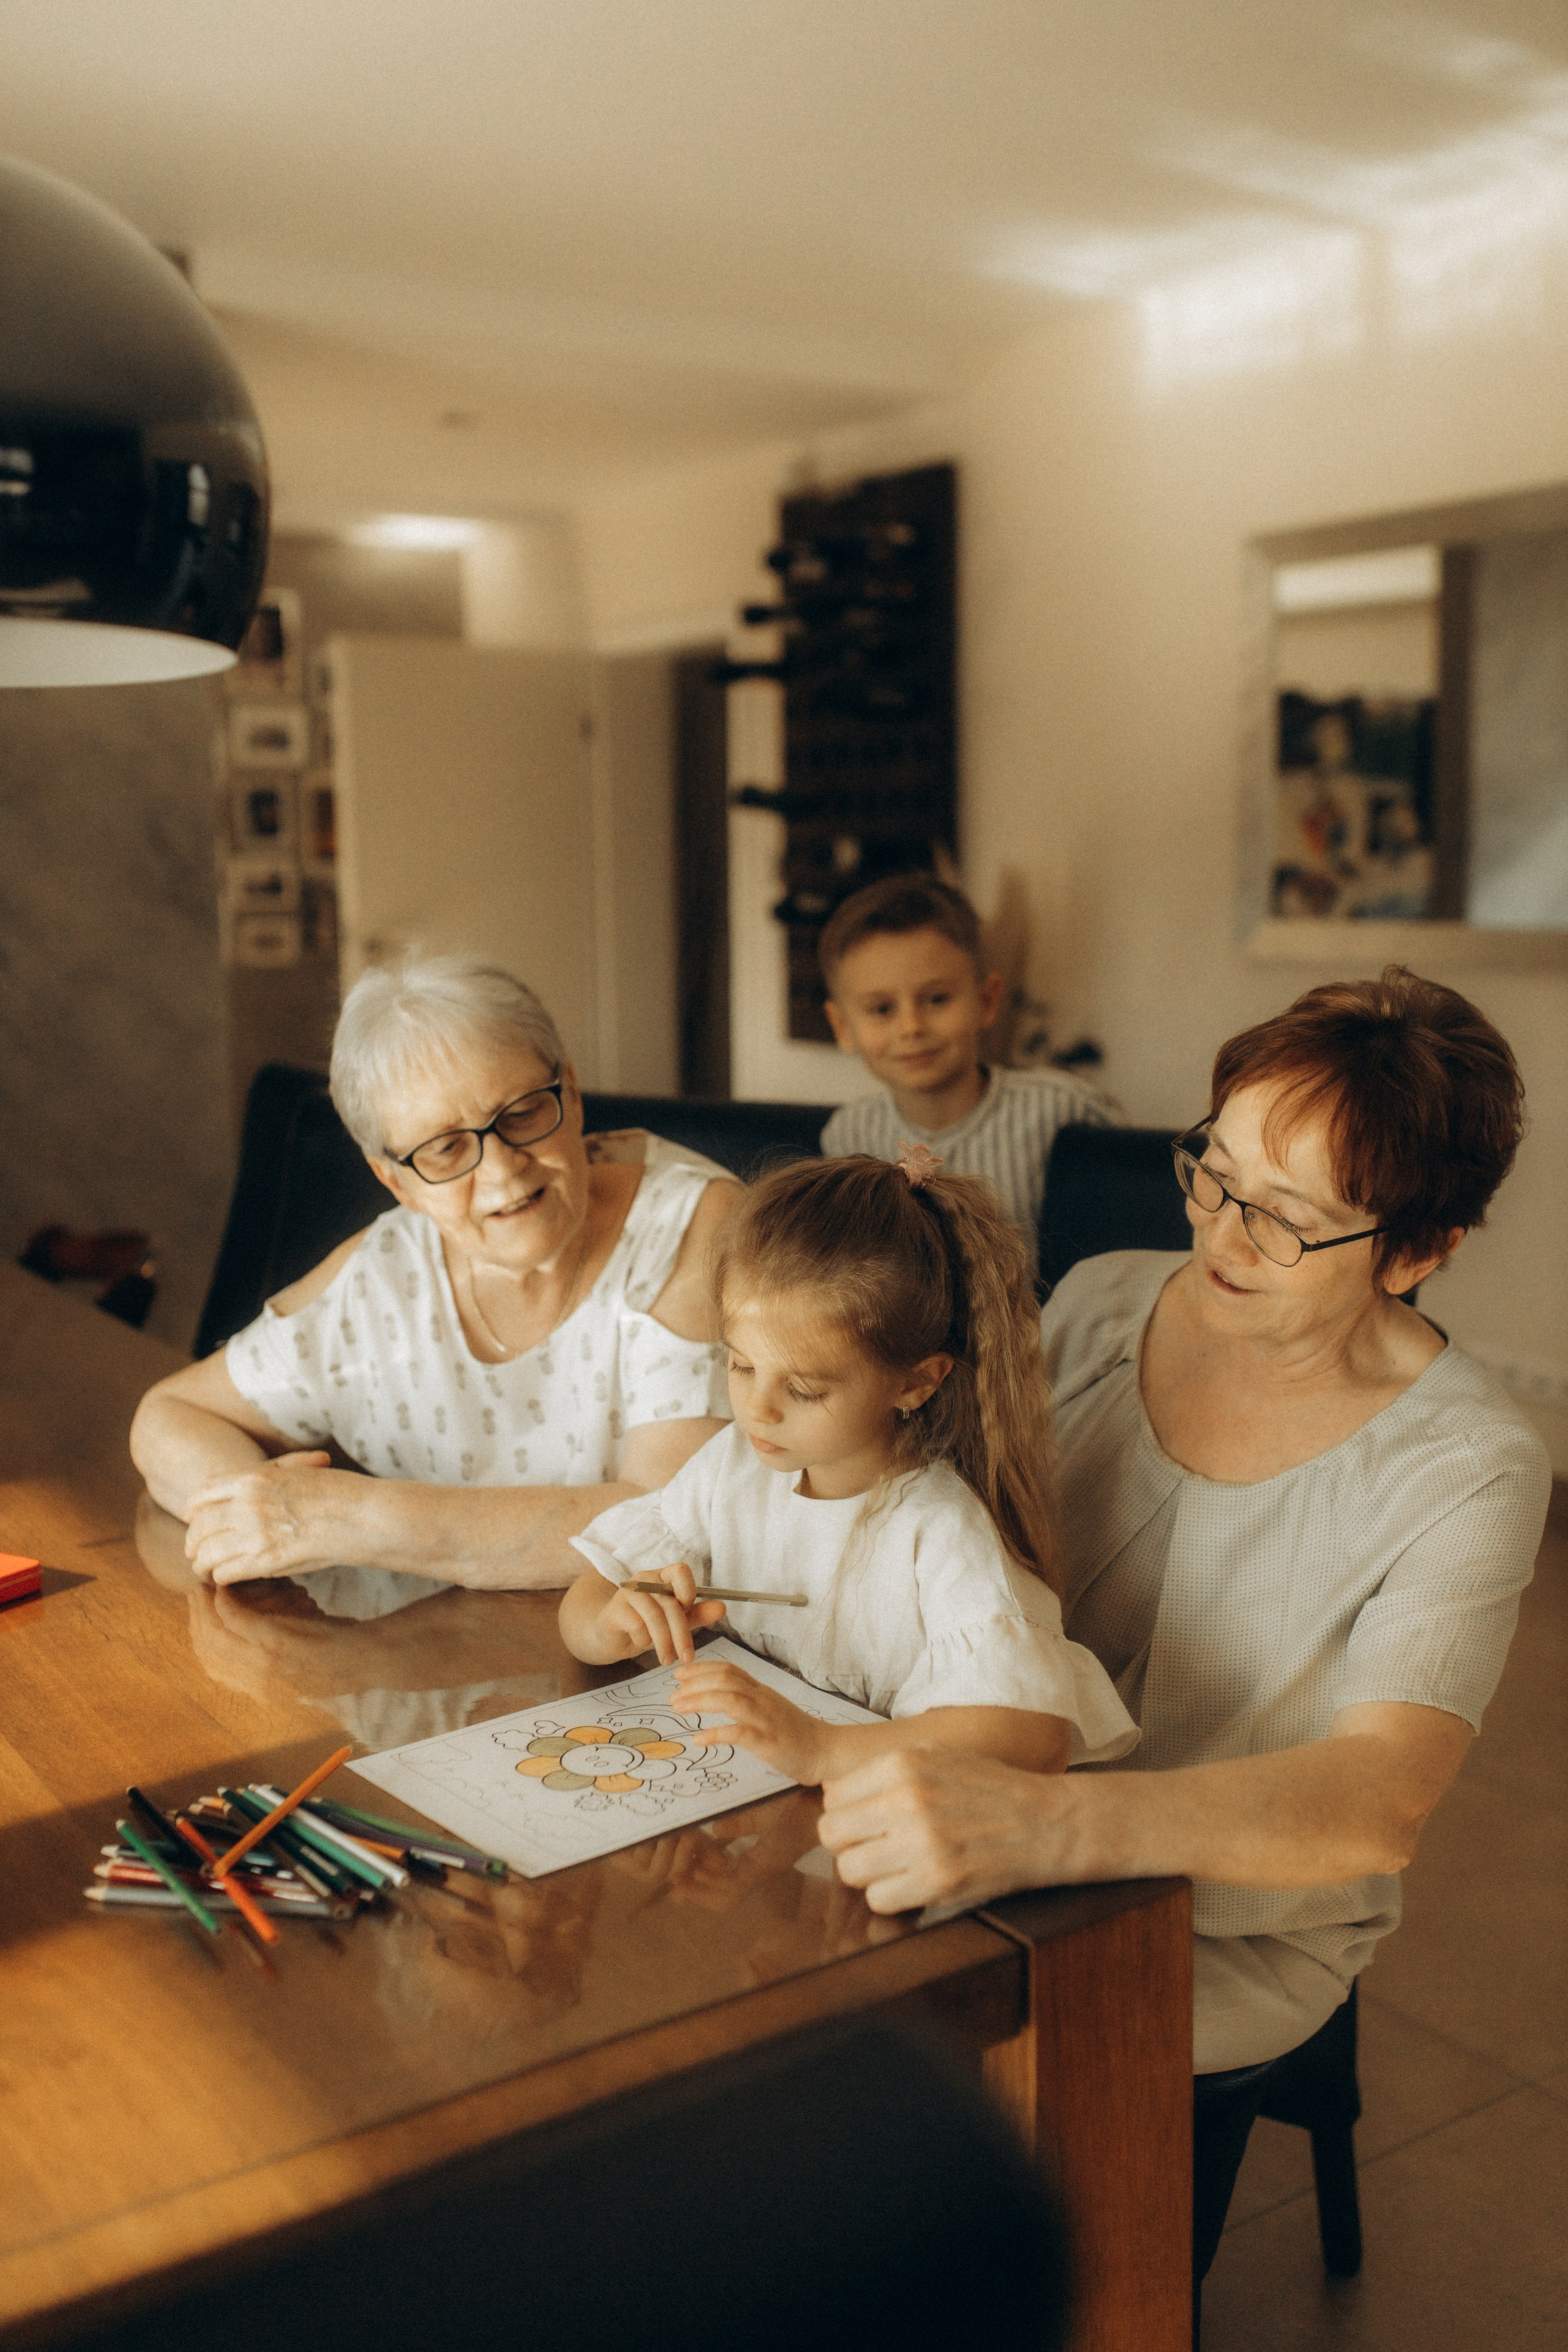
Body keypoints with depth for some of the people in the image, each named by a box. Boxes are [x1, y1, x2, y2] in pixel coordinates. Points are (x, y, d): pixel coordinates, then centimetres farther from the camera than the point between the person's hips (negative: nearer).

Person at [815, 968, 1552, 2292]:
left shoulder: (1464, 1471, -17)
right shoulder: (1104, 1304, -2)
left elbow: (1378, 1807, -32)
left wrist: (1040, 1826, -48)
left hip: (1234, 1941, -4)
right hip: (1015, 1855, 5)